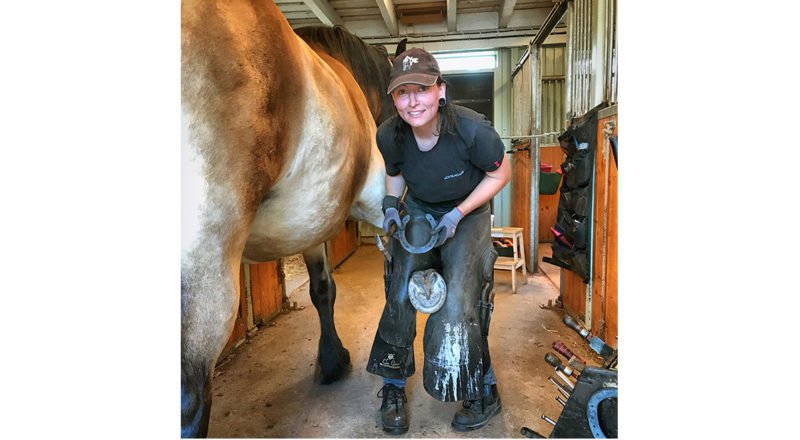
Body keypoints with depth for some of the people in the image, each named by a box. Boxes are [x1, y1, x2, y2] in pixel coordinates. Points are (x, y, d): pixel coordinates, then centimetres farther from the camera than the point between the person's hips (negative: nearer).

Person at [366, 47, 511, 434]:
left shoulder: (473, 130, -29)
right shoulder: (389, 135, -18)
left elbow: (500, 175, -13)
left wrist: (458, 214, -20)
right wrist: (391, 205, -13)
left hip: (467, 214, -3)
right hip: (418, 213, 4)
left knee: (458, 308, -9)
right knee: (399, 296, -4)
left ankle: (484, 394, 17)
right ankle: (393, 388, 18)